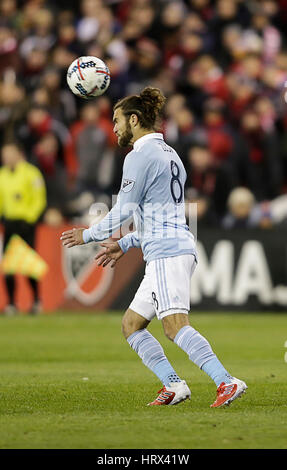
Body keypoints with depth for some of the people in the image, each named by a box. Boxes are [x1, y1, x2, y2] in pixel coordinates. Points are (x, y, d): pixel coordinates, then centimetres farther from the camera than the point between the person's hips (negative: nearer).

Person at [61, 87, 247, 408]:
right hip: (174, 251, 10)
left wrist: (88, 235, 7)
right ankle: (173, 385, 3)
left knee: (175, 325, -21)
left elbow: (123, 211, -7)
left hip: (166, 253, -10)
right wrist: (124, 246, 28)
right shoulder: (168, 154, 23)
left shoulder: (140, 156, -7)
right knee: (130, 324, 13)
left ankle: (227, 382, -32)